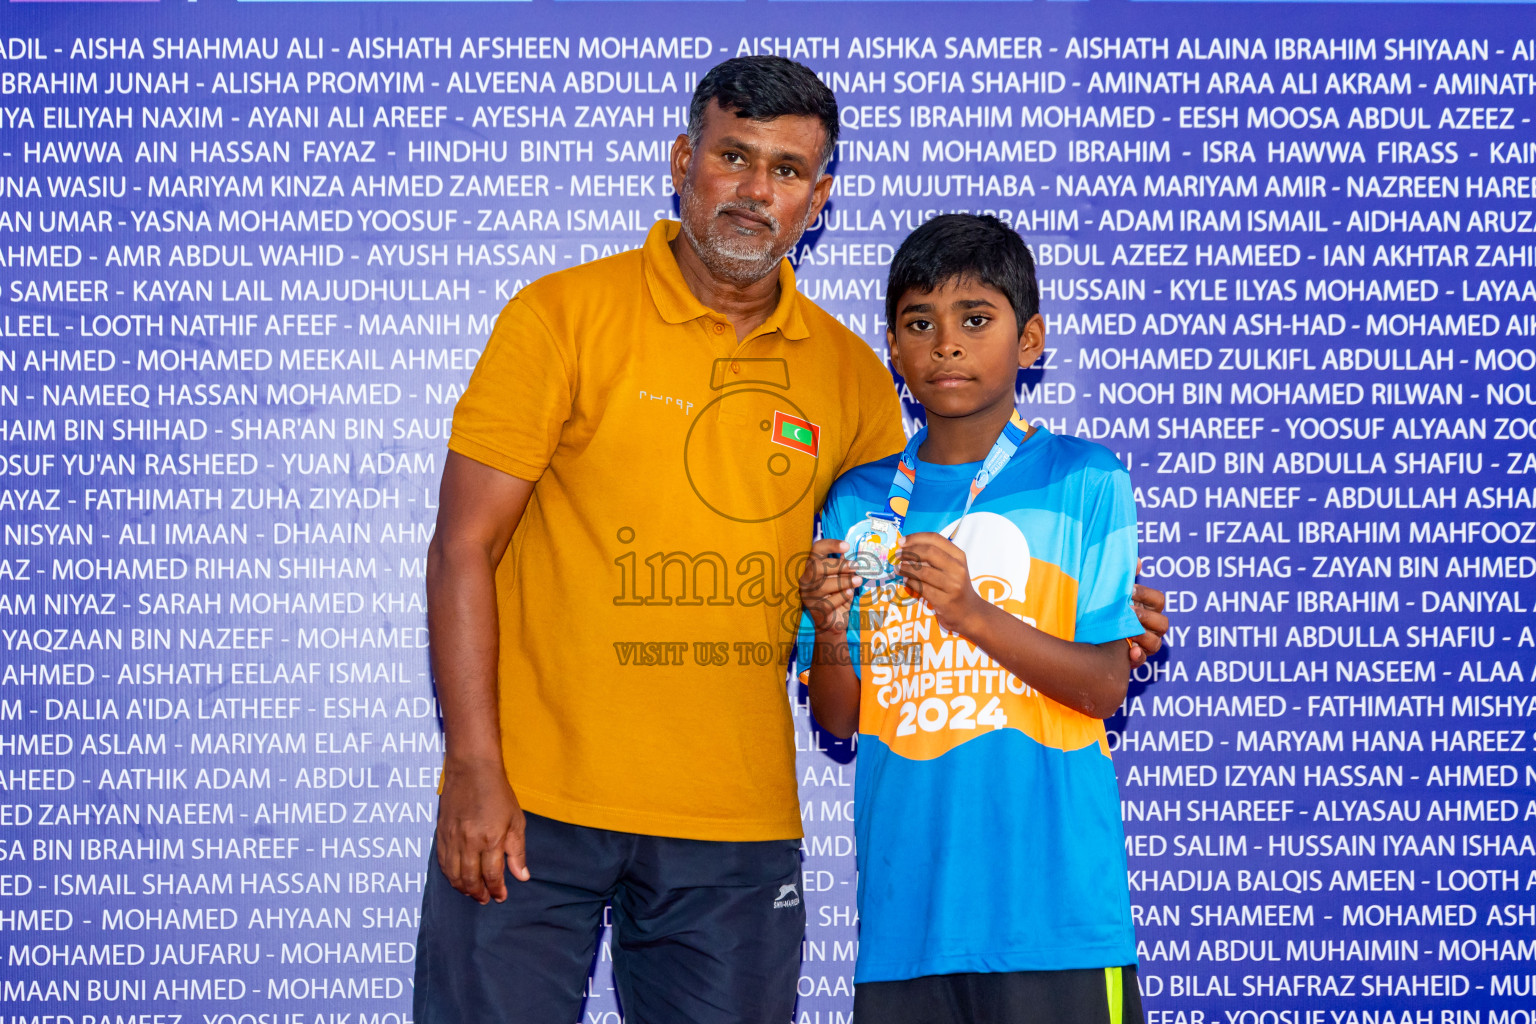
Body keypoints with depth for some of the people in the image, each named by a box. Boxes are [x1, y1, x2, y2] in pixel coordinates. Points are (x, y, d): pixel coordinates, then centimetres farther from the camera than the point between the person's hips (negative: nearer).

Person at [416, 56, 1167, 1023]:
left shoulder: (848, 373, 7)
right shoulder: (564, 317, -3)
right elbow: (464, 550, -5)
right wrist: (475, 774, -12)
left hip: (738, 823, 3)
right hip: (534, 803, -3)